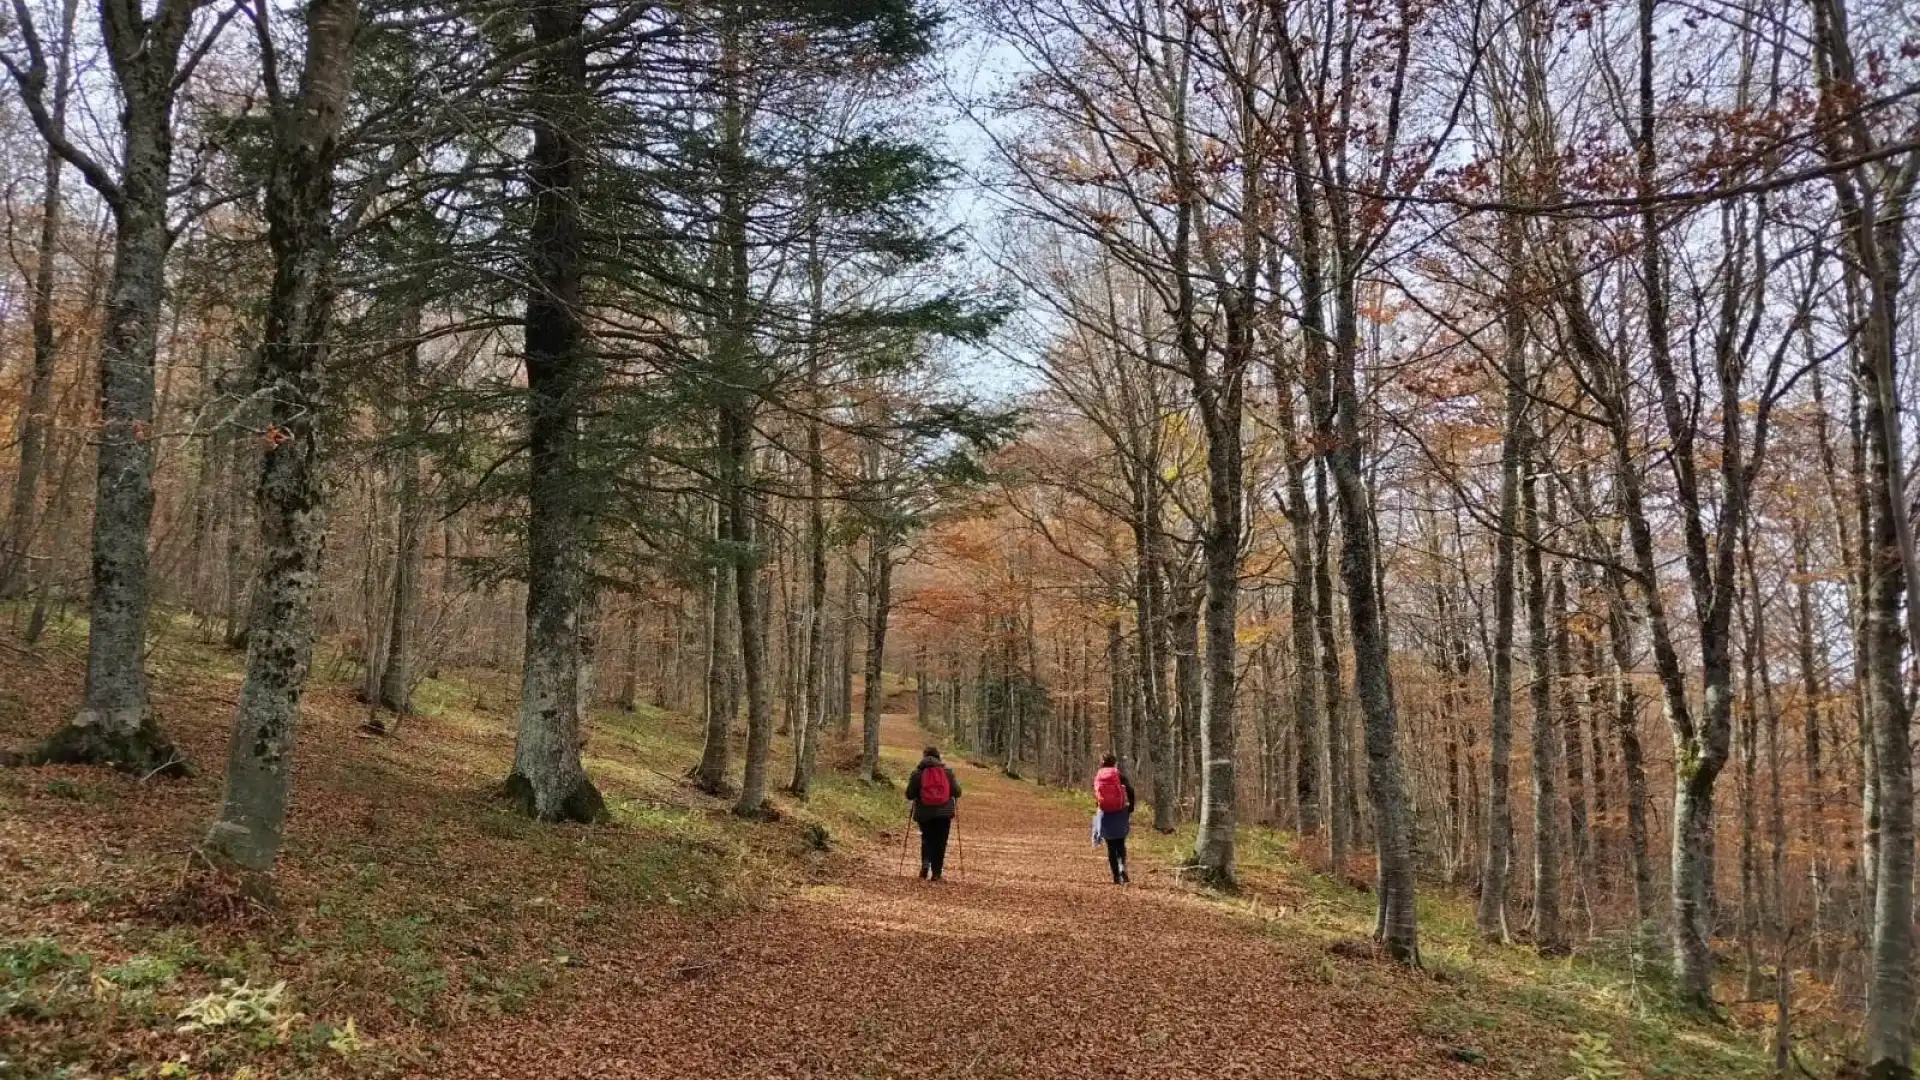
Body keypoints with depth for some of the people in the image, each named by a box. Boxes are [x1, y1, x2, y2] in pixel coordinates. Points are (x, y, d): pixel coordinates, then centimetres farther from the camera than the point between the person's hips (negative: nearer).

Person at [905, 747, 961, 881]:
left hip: (924, 812, 0)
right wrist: (956, 802, 20)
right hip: (944, 812, 0)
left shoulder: (917, 772, -1)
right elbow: (956, 791, 0)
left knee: (926, 839, 18)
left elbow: (910, 794, 0)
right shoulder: (947, 770, 1)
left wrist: (915, 799, 21)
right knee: (940, 842, 8)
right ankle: (936, 873, 6)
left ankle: (926, 863, -5)